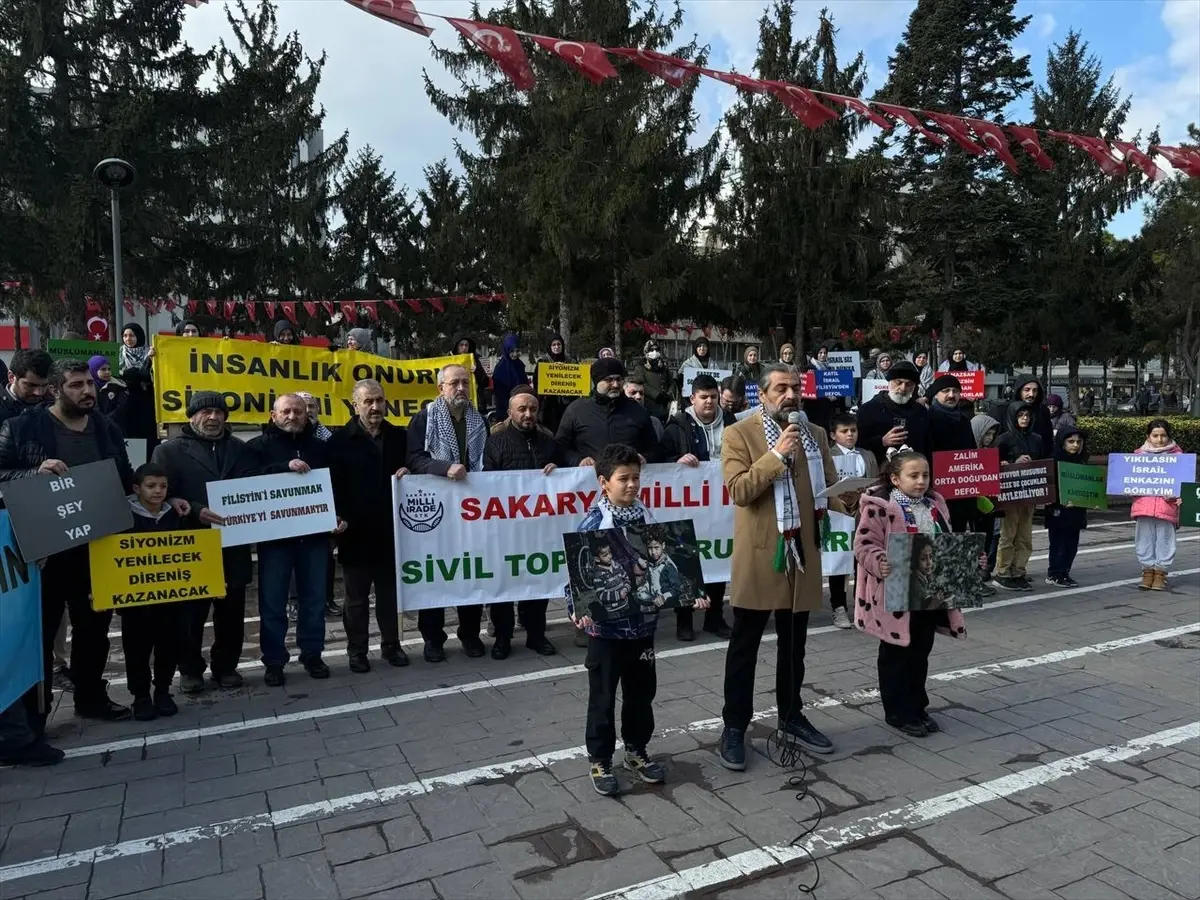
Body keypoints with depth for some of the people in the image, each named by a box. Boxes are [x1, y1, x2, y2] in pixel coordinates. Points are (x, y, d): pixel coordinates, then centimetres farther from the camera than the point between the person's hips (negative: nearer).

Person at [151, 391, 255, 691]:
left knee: (231, 610, 9)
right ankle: (190, 669, 21)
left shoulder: (240, 449, 14)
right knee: (191, 611, 5)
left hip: (233, 544, 3)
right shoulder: (170, 451, 3)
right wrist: (196, 512, -20)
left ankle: (226, 666, 23)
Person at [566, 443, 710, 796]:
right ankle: (600, 761, 24)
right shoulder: (593, 523, -13)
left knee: (642, 692, 17)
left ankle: (637, 751, 36)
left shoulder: (646, 518, 2)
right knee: (603, 697, 8)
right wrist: (577, 609, -28)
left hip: (642, 625, 5)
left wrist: (690, 594, -1)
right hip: (605, 627, -5)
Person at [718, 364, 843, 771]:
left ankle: (791, 715, 34)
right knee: (745, 645, 5)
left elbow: (830, 487, 9)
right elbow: (739, 490, -17)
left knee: (794, 644, 17)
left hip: (801, 552, 5)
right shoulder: (739, 434, -7)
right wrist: (777, 454, -23)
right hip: (758, 555, -5)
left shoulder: (815, 434, 10)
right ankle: (734, 726, 17)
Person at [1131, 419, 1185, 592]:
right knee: (1144, 539, 6)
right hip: (1143, 504, 2)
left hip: (1167, 505, -2)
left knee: (1164, 540, 3)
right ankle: (1148, 571, 16)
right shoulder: (1139, 454, 9)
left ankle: (1160, 573, 12)